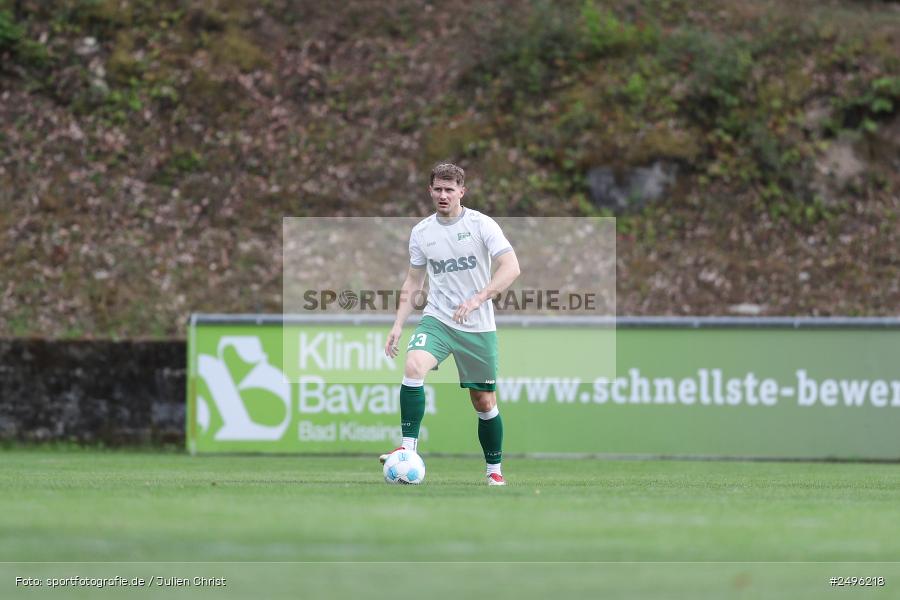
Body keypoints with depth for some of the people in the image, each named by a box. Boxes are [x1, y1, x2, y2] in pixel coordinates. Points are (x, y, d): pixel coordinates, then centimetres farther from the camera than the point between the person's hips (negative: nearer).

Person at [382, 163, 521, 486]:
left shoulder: (481, 224, -6)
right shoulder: (421, 232, 6)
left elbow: (511, 267, -14)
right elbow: (413, 282, 16)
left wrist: (477, 299, -26)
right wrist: (398, 324, 6)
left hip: (478, 327, -2)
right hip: (437, 319, 2)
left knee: (485, 402, 4)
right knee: (413, 367, -27)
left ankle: (495, 470, 22)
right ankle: (408, 451, -26)